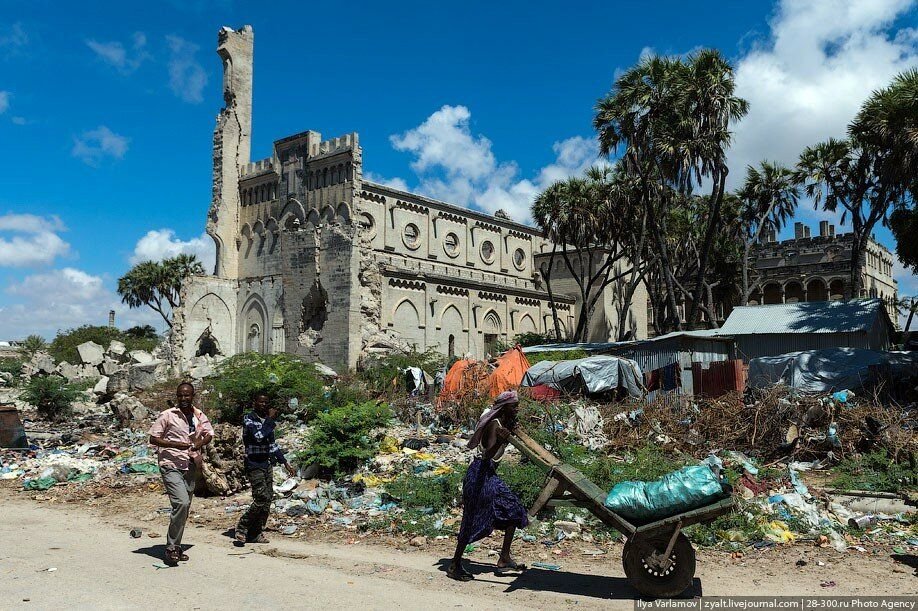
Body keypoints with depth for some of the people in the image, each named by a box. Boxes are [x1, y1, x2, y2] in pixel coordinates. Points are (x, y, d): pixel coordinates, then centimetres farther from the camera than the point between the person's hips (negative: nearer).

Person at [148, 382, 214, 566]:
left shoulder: (199, 416, 7)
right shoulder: (168, 415, -7)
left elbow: (209, 434, 19)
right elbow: (153, 439, -6)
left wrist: (200, 443, -4)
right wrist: (175, 444, -19)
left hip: (191, 467, 6)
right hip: (171, 466, -6)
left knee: (184, 508, 12)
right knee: (181, 503, -21)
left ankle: (175, 546, 26)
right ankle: (172, 547, -8)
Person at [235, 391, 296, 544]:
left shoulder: (267, 420, 16)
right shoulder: (248, 419, -7)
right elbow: (259, 436, -24)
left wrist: (285, 462, 23)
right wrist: (270, 419, -17)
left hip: (267, 464, 8)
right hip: (254, 465, -8)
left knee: (268, 499, 5)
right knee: (262, 498, -15)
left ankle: (256, 533, 13)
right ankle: (242, 527, 0)